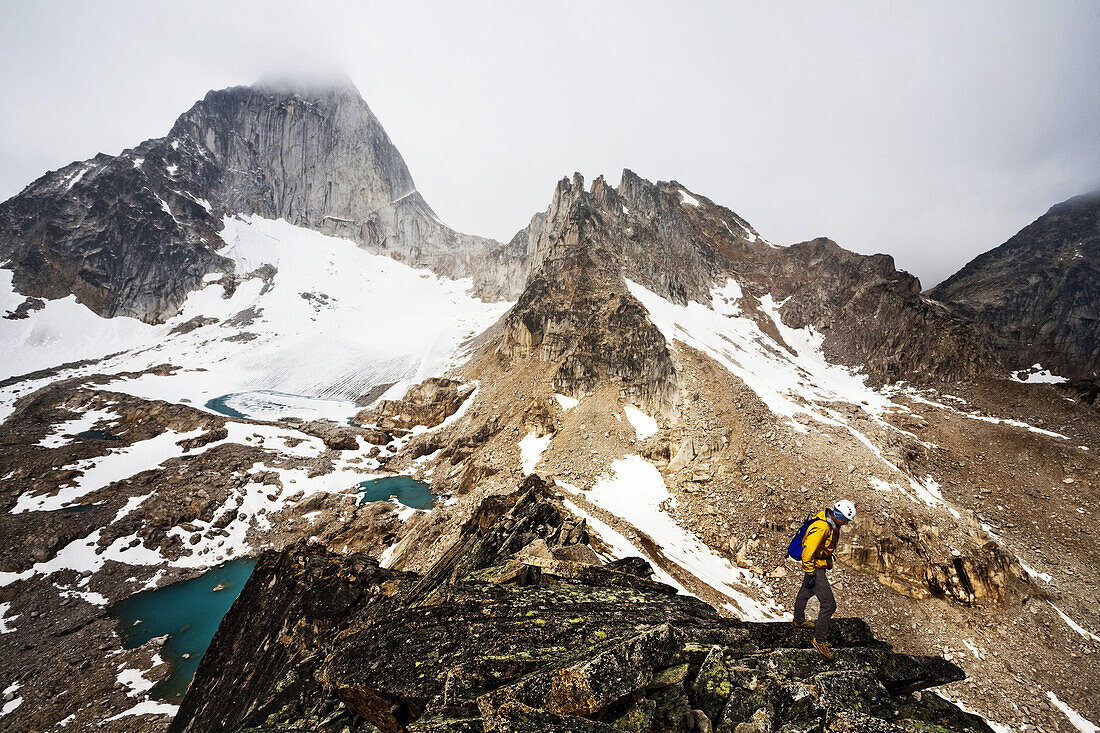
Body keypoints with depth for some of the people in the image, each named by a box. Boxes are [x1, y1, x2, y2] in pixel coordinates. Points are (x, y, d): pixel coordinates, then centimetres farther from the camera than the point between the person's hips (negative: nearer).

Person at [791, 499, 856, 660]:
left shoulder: (833, 523, -4)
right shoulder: (821, 528, -34)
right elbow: (807, 553, -31)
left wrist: (829, 561, 25)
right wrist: (810, 574, -24)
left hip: (822, 563, 10)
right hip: (815, 568, -10)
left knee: (805, 592, 28)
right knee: (829, 605, -8)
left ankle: (798, 620, 51)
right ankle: (819, 640, 8)